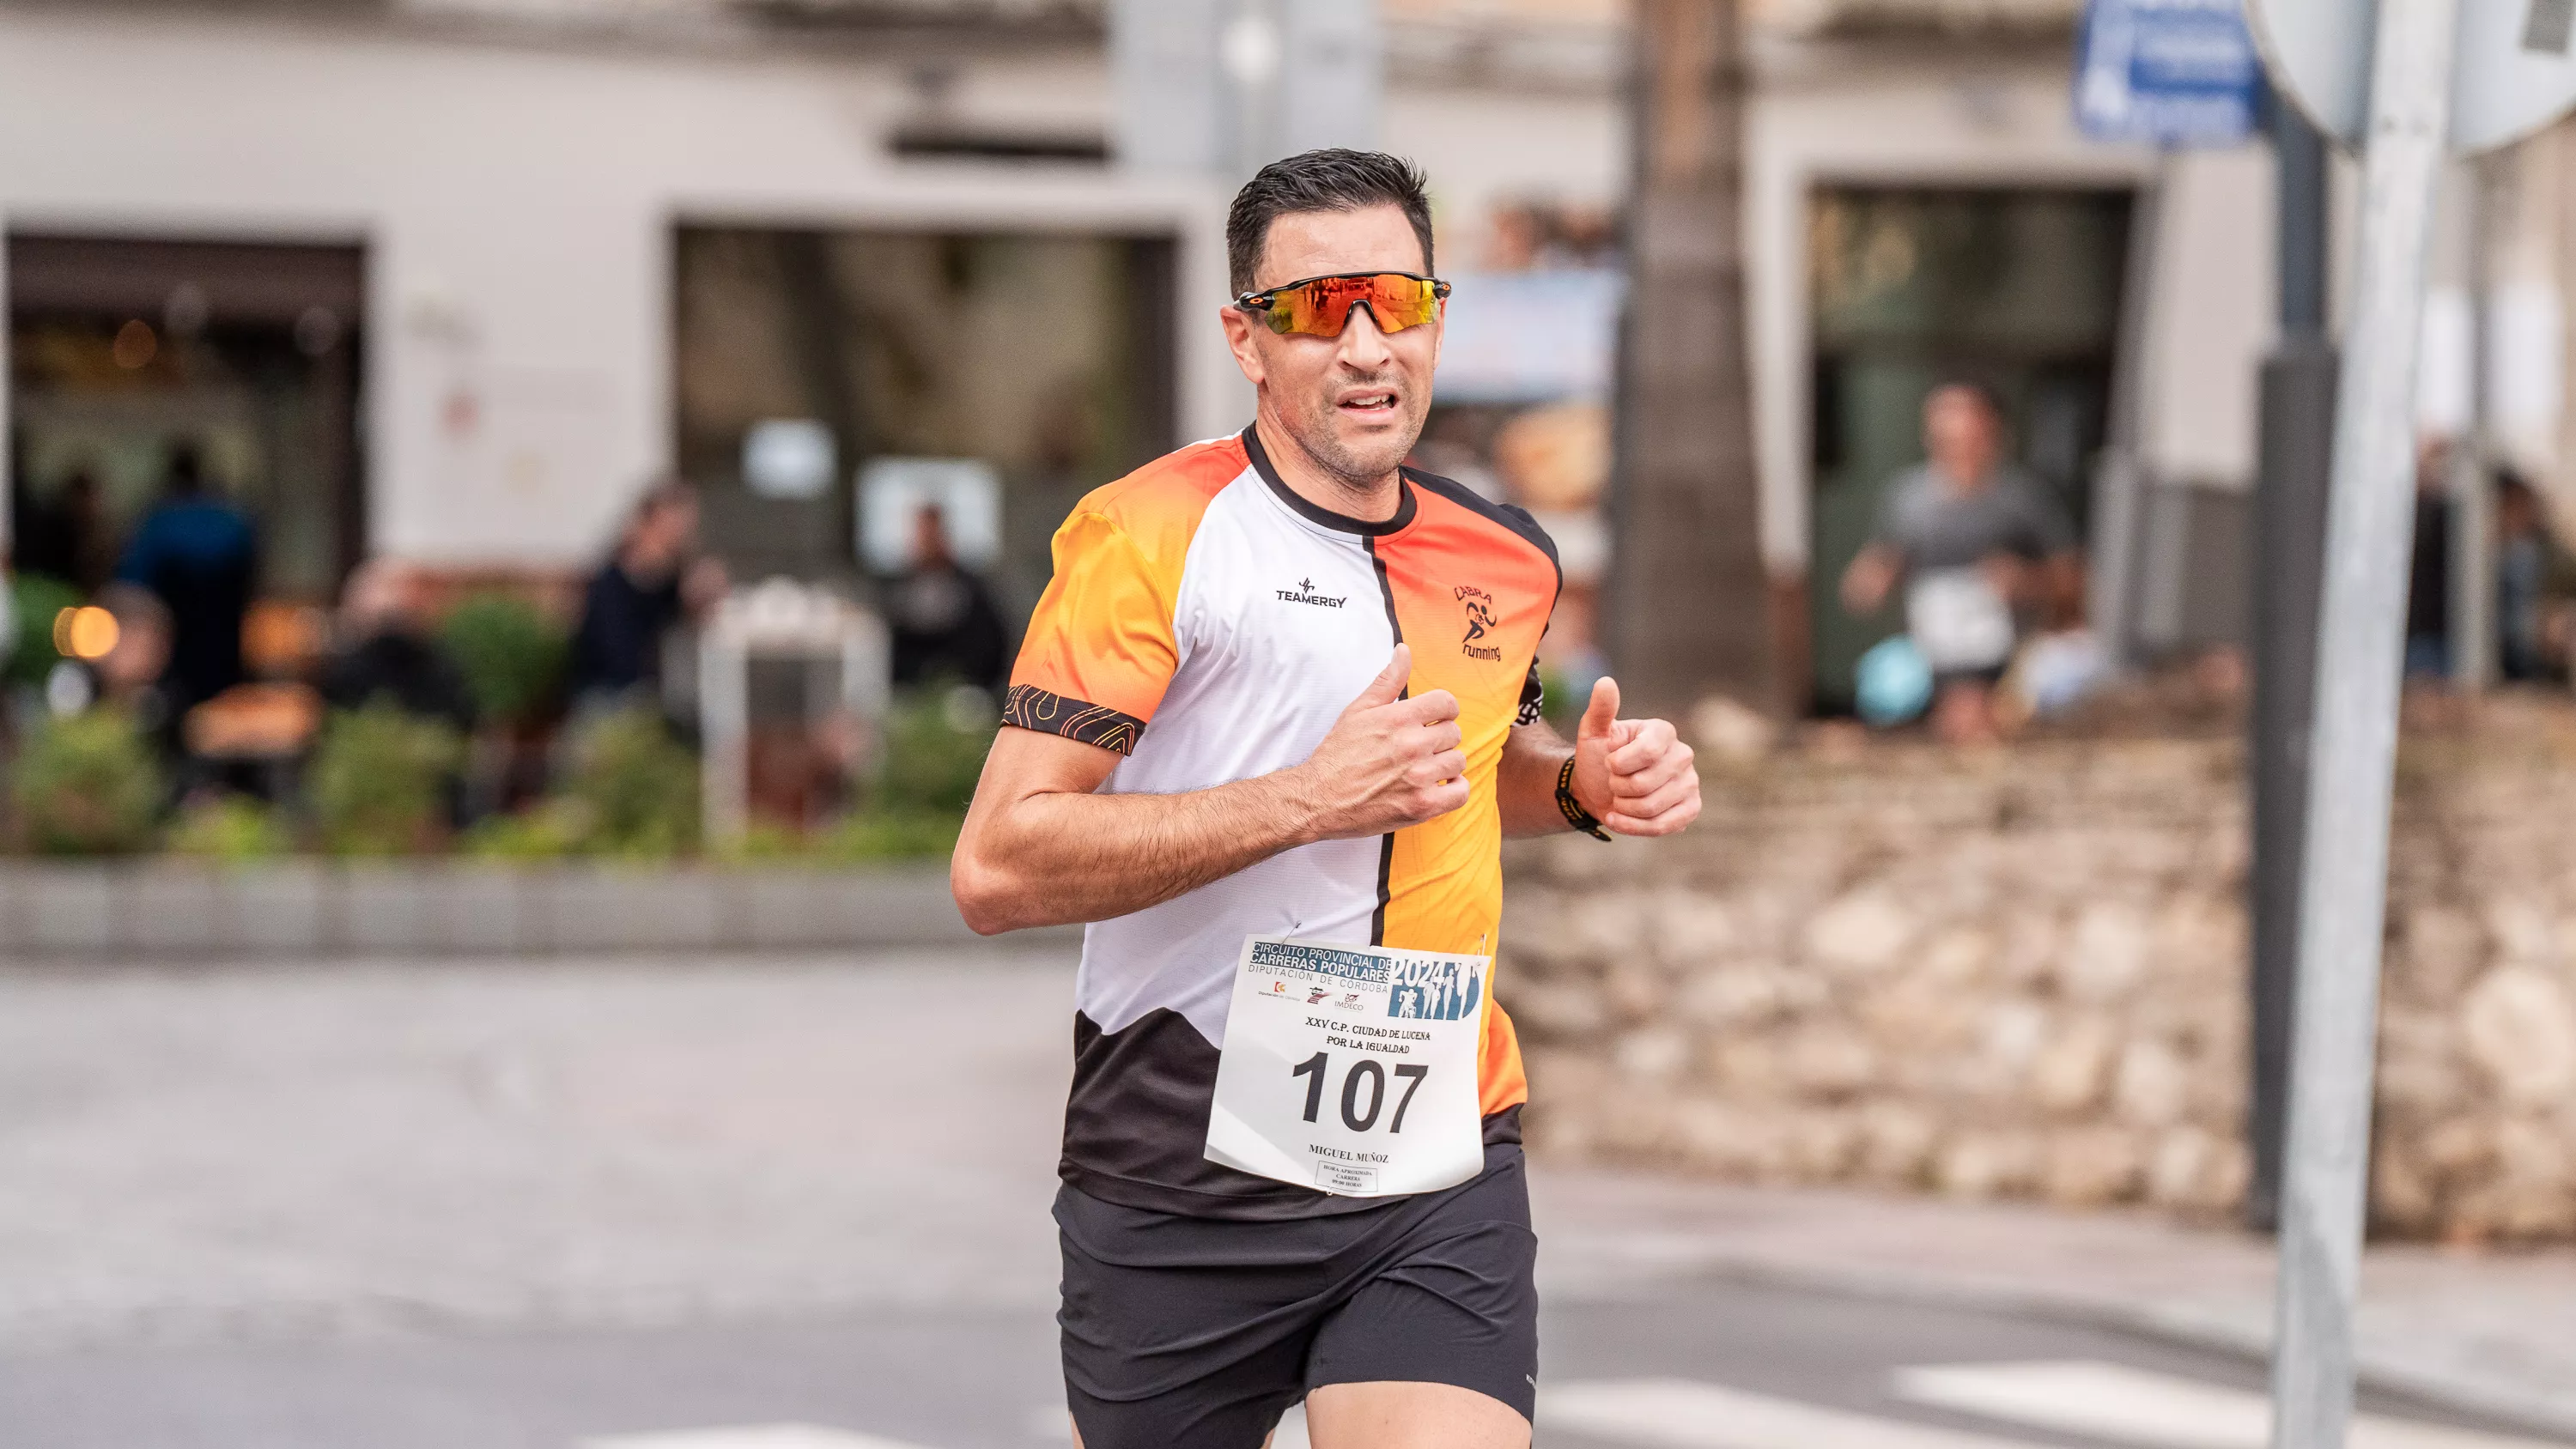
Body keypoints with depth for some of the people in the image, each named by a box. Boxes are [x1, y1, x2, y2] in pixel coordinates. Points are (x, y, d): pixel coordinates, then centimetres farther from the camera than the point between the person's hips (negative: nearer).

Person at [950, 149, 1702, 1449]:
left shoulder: (1508, 562, 10)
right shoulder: (1151, 537, -9)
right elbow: (996, 869, -16)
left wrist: (1582, 784, 9)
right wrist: (1312, 799, -20)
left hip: (1442, 1192, 3)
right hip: (1186, 1187, -3)